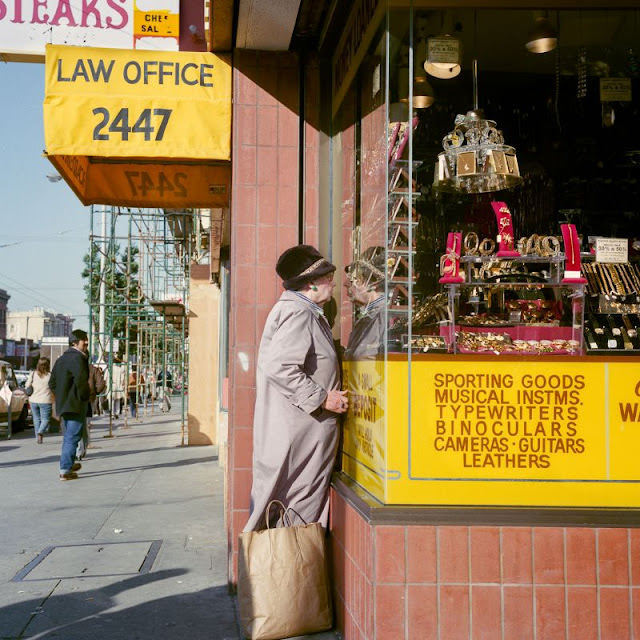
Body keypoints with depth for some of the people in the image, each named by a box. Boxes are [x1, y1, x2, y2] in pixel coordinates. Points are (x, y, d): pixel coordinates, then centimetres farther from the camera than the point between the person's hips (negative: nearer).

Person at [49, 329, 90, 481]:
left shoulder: (61, 358, 14)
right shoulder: (78, 357, -16)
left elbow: (52, 382, 18)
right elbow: (81, 380, -27)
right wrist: (85, 396, -12)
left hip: (63, 404, 10)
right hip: (76, 405, -9)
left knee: (68, 436, 22)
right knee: (72, 437, -6)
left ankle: (69, 464, 35)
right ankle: (65, 470, -6)